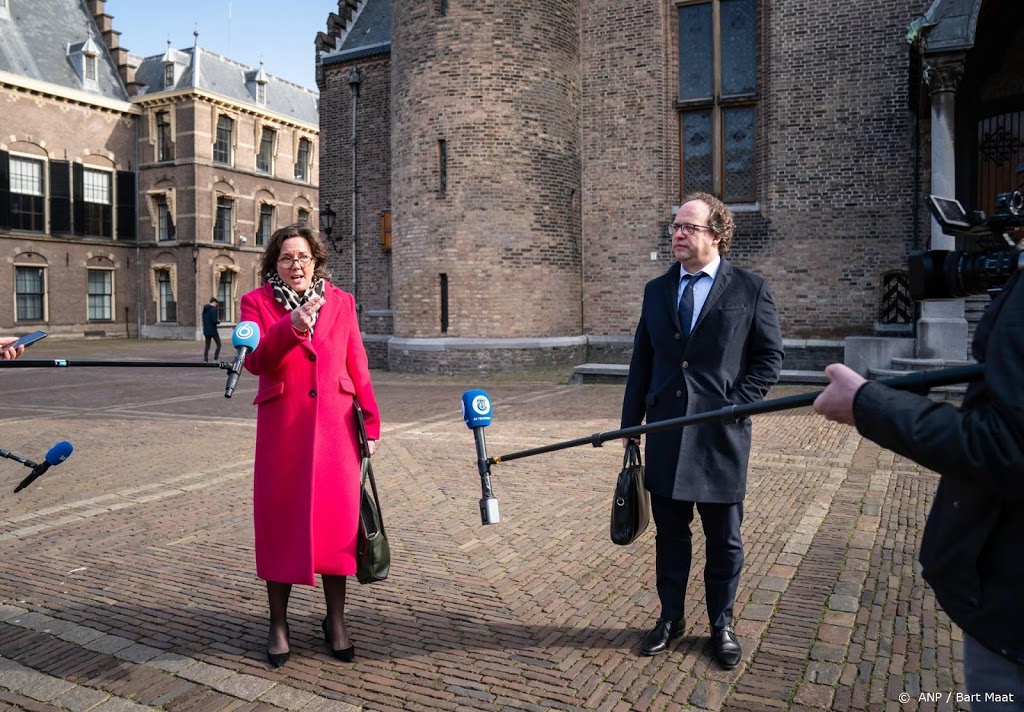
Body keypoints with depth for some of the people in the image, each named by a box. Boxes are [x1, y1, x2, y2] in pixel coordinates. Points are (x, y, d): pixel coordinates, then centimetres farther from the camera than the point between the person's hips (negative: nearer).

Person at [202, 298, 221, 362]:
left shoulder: (205, 309, 12)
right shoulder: (213, 309, -15)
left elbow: (203, 320, 17)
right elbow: (214, 321, -20)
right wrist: (218, 321, -2)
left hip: (206, 331, 8)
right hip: (213, 331, -8)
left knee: (207, 346, 10)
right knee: (218, 344, 3)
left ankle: (205, 360, 4)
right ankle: (216, 359, -5)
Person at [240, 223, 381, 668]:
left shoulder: (341, 301, 8)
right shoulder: (258, 303, 3)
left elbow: (357, 366, 6)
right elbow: (254, 361, -12)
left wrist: (371, 422, 3)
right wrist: (292, 327, -27)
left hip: (335, 427, 1)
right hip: (282, 428, -1)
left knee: (336, 519, 6)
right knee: (280, 521, 6)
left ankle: (335, 622, 23)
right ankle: (278, 624, 24)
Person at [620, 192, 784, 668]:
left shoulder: (749, 289, -2)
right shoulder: (657, 289, 9)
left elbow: (770, 355, 1)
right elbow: (642, 360, 10)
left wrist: (737, 403, -11)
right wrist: (631, 423, 7)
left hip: (721, 434, -3)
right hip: (665, 433, 3)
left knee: (723, 539, 10)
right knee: (670, 534, 13)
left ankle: (722, 624, 29)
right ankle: (670, 617, 30)